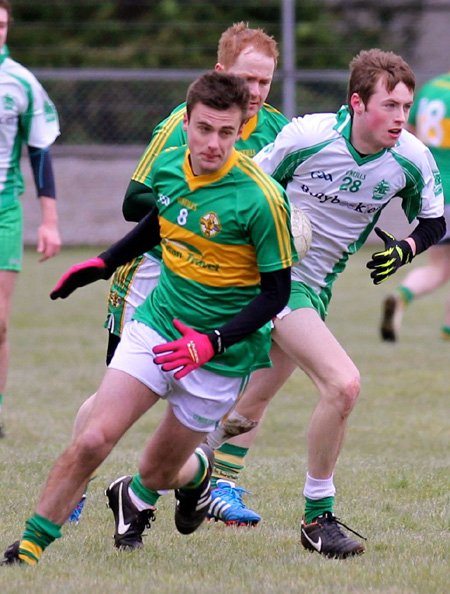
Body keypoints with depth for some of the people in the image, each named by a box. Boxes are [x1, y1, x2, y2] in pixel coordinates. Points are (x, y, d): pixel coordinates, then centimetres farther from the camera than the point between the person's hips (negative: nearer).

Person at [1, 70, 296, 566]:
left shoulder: (261, 199, -21)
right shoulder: (167, 167, -4)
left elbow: (277, 290, -14)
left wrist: (212, 343, -23)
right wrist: (104, 263, 18)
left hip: (220, 357, -3)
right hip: (155, 327, 3)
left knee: (157, 473, 8)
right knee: (92, 441, -13)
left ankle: (196, 472, 44)